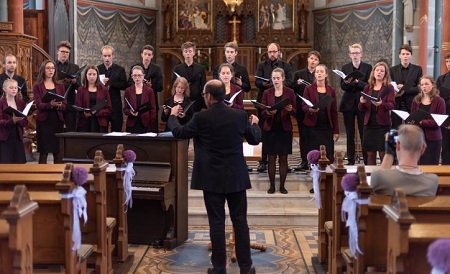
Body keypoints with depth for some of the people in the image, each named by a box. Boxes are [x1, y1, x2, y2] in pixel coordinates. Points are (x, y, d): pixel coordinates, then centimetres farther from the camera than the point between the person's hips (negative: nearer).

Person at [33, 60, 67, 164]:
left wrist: (59, 105, -16)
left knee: (58, 152, 1)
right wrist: (51, 104, -27)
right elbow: (38, 105, -8)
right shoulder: (37, 86, 3)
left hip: (58, 121, 3)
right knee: (43, 152, -4)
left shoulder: (60, 86, 12)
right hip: (44, 121, -3)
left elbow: (64, 105, 7)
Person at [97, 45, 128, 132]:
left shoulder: (120, 70, 5)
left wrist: (110, 84, -14)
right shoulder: (97, 69, 9)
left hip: (115, 105, -1)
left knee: (116, 130, 2)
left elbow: (125, 85, -5)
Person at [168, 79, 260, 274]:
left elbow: (178, 133, 5)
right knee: (240, 222, 9)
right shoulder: (240, 116, -3)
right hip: (236, 177, 2)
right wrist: (255, 124, 30)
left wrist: (173, 116, 24)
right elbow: (255, 140, 9)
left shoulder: (201, 118, -10)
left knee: (217, 223, 4)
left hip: (212, 178, -2)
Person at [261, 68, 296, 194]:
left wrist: (290, 110, -21)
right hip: (270, 129, 1)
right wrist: (268, 112, -19)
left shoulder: (290, 92, 2)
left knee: (283, 158, 3)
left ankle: (282, 185, 10)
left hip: (284, 129, -1)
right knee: (271, 158, 2)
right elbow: (262, 113, 2)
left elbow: (295, 112, 0)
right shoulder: (267, 93, 5)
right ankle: (272, 185, 10)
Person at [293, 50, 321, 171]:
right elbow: (294, 92, 6)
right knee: (303, 135, 4)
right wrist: (297, 84, -12)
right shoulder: (298, 74, 9)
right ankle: (304, 161, 9)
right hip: (302, 109, 1)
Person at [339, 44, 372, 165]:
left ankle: (366, 161, 1)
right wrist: (347, 83, -18)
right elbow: (342, 87, 3)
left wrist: (358, 82, -20)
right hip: (348, 104, 2)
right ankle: (350, 161, 10)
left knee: (364, 133, -4)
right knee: (350, 134, 5)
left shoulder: (367, 67, 3)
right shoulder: (345, 68, 9)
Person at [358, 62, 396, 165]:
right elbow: (361, 109, 11)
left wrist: (381, 104, -31)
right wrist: (362, 103, -11)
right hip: (369, 124, 3)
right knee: (370, 154, 6)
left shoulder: (389, 88, 1)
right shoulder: (367, 88, 11)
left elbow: (391, 105, -11)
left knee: (383, 154, -3)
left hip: (383, 124, -3)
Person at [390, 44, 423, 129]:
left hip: (412, 105, -1)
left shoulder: (417, 69, 6)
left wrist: (404, 90, -12)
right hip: (396, 105, 1)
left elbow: (419, 88, -1)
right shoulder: (393, 70, 10)